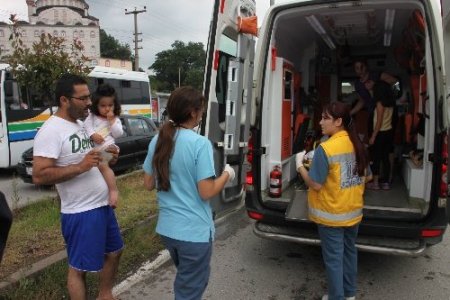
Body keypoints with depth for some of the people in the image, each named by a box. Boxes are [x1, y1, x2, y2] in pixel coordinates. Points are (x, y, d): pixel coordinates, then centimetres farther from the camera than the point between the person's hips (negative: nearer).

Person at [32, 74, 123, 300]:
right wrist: (80, 167, -29)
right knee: (79, 267, 8)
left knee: (113, 251, 24)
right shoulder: (50, 131, -19)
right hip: (81, 213, -9)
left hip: (102, 205, 10)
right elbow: (39, 176, -24)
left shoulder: (81, 124, 9)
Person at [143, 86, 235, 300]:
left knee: (183, 280, 30)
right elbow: (206, 192, -19)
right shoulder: (200, 144, -19)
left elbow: (149, 184, 7)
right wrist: (227, 175, -3)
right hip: (194, 231, -6)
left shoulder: (157, 141, 0)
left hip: (167, 228, 7)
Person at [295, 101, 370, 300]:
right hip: (353, 211, 7)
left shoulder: (325, 148, -23)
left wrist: (299, 165, -8)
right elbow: (365, 176, 10)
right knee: (349, 251, 22)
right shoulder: (357, 145, -1)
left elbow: (315, 185, -21)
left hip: (331, 215, -7)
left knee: (333, 257, 8)